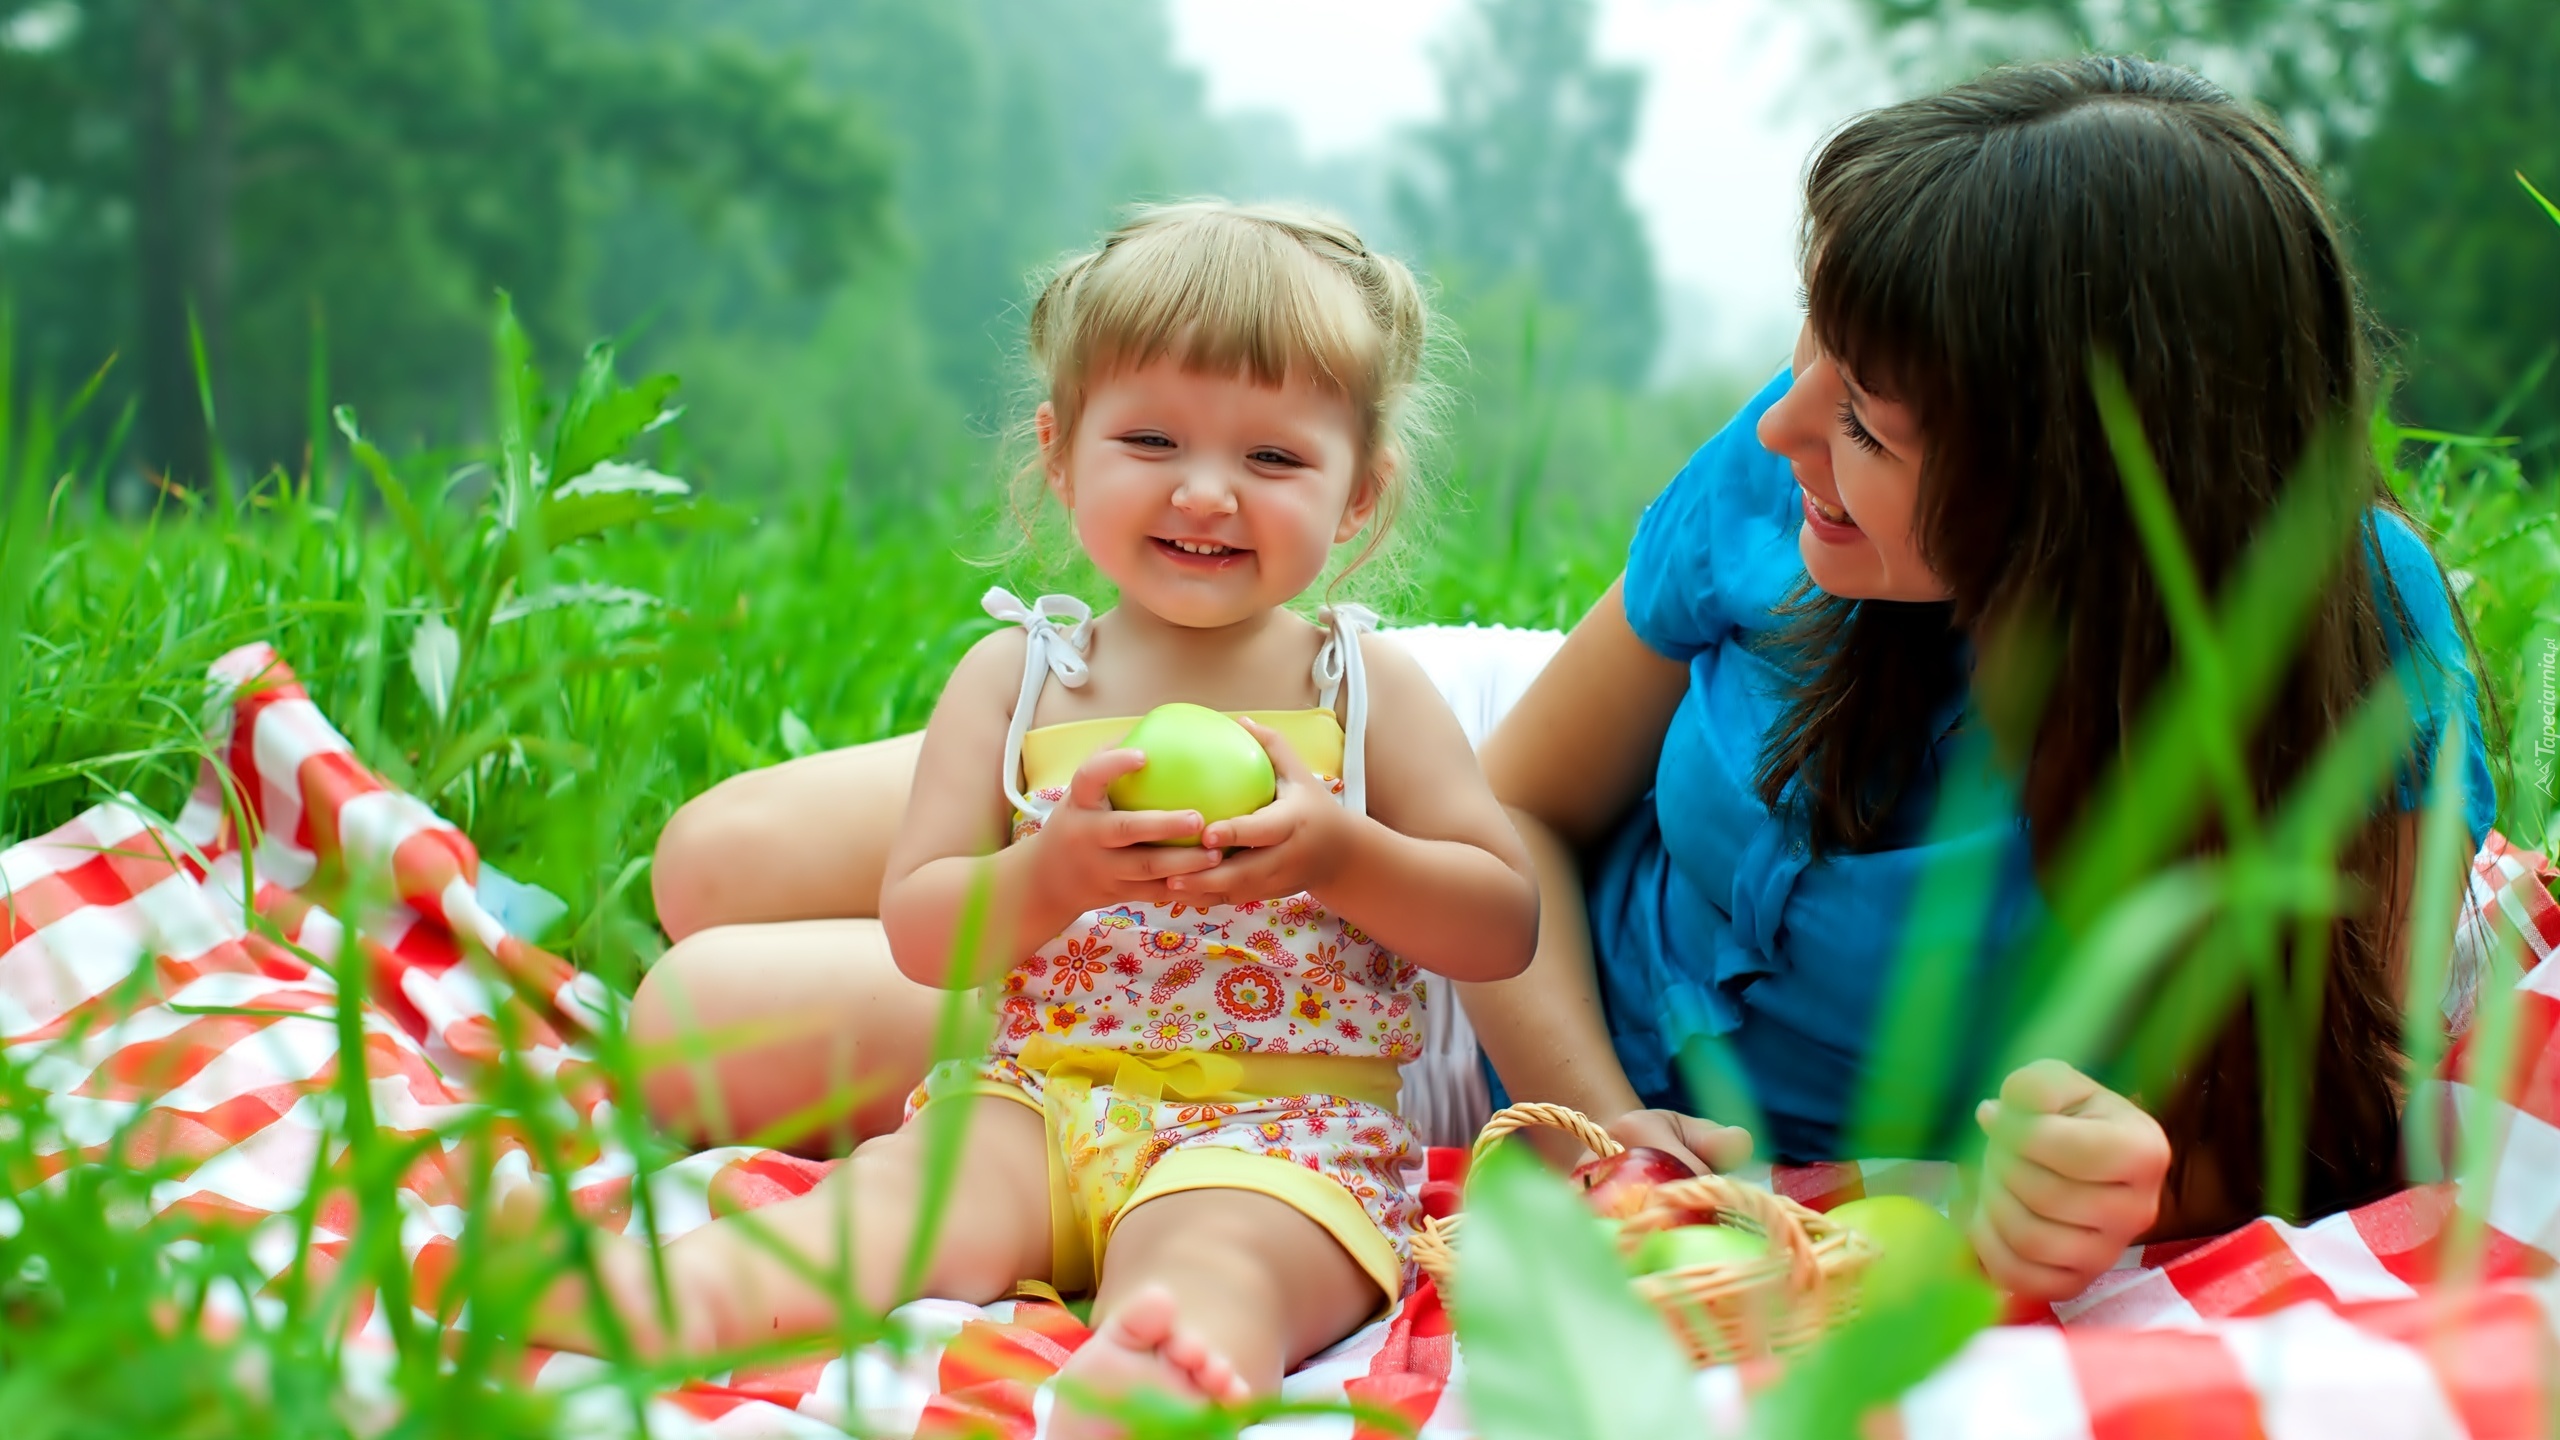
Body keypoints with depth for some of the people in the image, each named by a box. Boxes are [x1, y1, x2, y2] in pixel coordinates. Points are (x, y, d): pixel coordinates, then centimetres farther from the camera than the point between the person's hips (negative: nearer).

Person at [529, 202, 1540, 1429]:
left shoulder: (1366, 688, 8)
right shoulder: (1018, 677, 10)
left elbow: (1507, 926, 4)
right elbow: (917, 932, 4)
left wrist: (1339, 855, -14)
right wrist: (1053, 875, -18)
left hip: (1276, 1120, -2)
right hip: (1038, 1097, 3)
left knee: (1205, 1260, -35)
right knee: (908, 1183, -30)